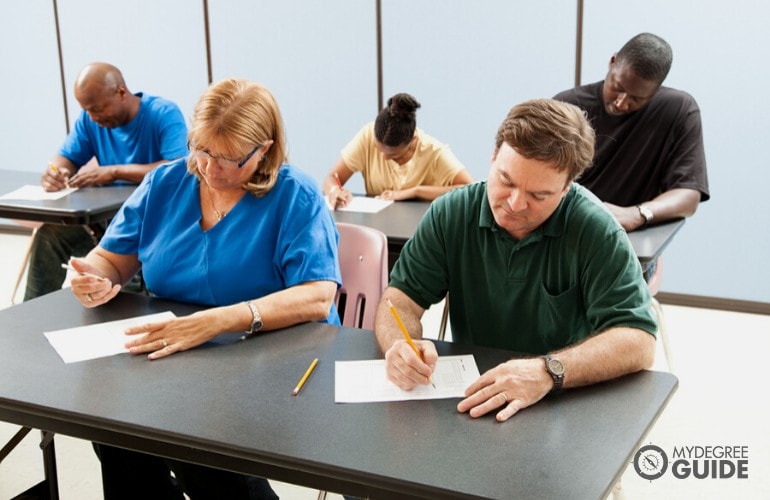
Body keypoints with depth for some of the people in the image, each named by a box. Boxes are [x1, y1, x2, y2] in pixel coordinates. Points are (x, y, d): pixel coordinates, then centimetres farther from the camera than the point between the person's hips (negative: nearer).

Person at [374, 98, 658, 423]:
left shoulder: (594, 229, -14)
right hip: (468, 402, 2)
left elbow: (638, 341, -18)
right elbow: (401, 297, -1)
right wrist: (400, 346, -24)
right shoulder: (450, 214, -3)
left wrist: (549, 371, -34)